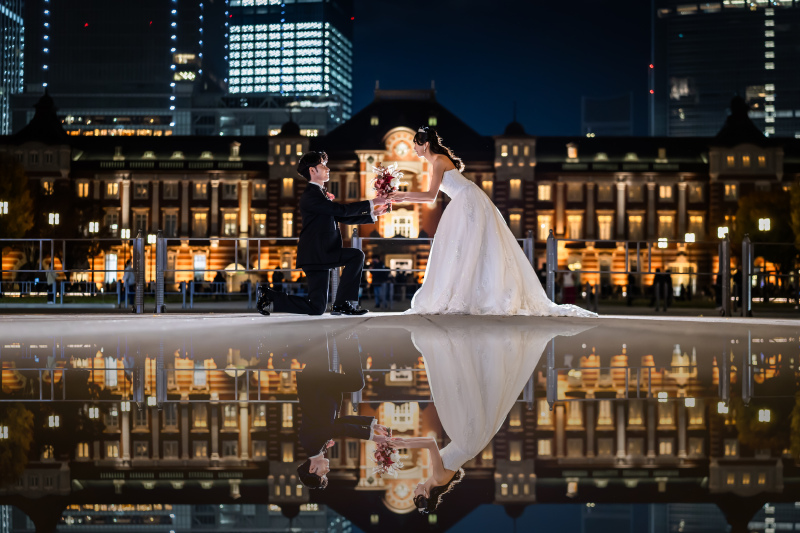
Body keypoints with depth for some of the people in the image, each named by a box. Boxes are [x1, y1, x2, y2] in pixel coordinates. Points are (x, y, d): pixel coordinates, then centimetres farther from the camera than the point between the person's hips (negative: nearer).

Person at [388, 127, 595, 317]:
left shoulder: (439, 161, -8)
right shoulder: (436, 162, 20)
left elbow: (431, 195, -13)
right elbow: (431, 196, 22)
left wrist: (404, 194, -5)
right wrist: (401, 198, 21)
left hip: (469, 203, -9)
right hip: (466, 205, 9)